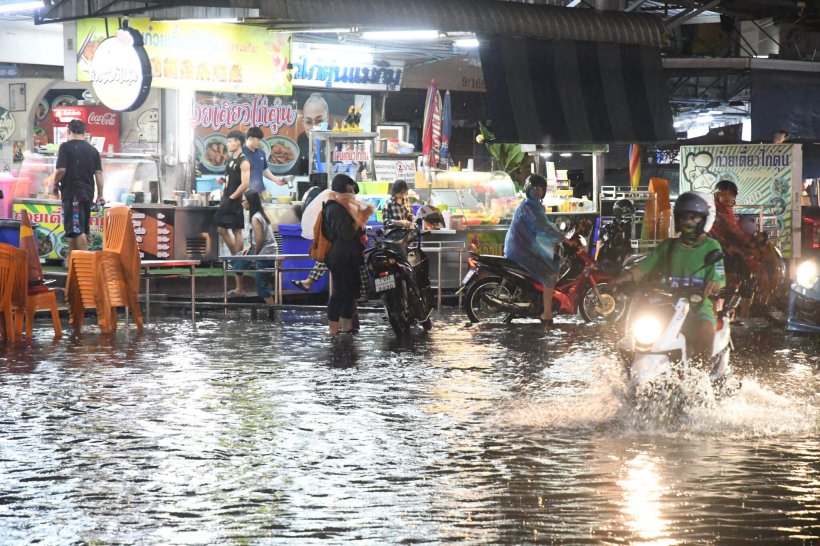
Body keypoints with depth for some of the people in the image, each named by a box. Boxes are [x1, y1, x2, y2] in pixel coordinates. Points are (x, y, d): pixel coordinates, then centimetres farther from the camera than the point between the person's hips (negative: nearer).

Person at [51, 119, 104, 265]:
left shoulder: (66, 147, -6)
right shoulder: (93, 150, 10)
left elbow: (61, 170, -14)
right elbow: (99, 173, 8)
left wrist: (55, 184, 3)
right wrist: (100, 195, 12)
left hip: (72, 192, -6)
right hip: (88, 193, 6)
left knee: (77, 229, -9)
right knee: (82, 228, 15)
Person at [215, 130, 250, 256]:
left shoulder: (243, 162, -13)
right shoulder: (232, 160, 14)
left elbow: (245, 184, -20)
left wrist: (231, 198, -17)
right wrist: (223, 180, 5)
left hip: (235, 201, -9)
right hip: (227, 200, 9)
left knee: (237, 231, -3)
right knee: (221, 229, 9)